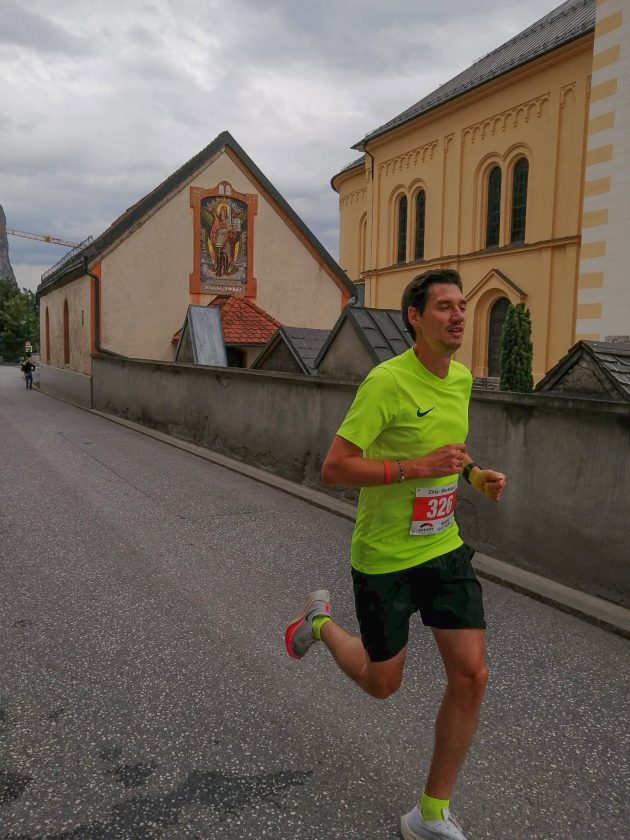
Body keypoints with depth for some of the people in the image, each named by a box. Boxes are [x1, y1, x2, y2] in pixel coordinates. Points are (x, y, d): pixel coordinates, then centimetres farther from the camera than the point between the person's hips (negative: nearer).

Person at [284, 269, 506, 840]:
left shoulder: (462, 378, 3)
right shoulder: (388, 381, -21)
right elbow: (334, 469, -23)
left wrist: (474, 473, 1)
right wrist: (417, 466, -29)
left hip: (444, 546, 6)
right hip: (383, 557, -6)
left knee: (471, 676, 1)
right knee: (382, 684, 12)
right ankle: (321, 623, 44)